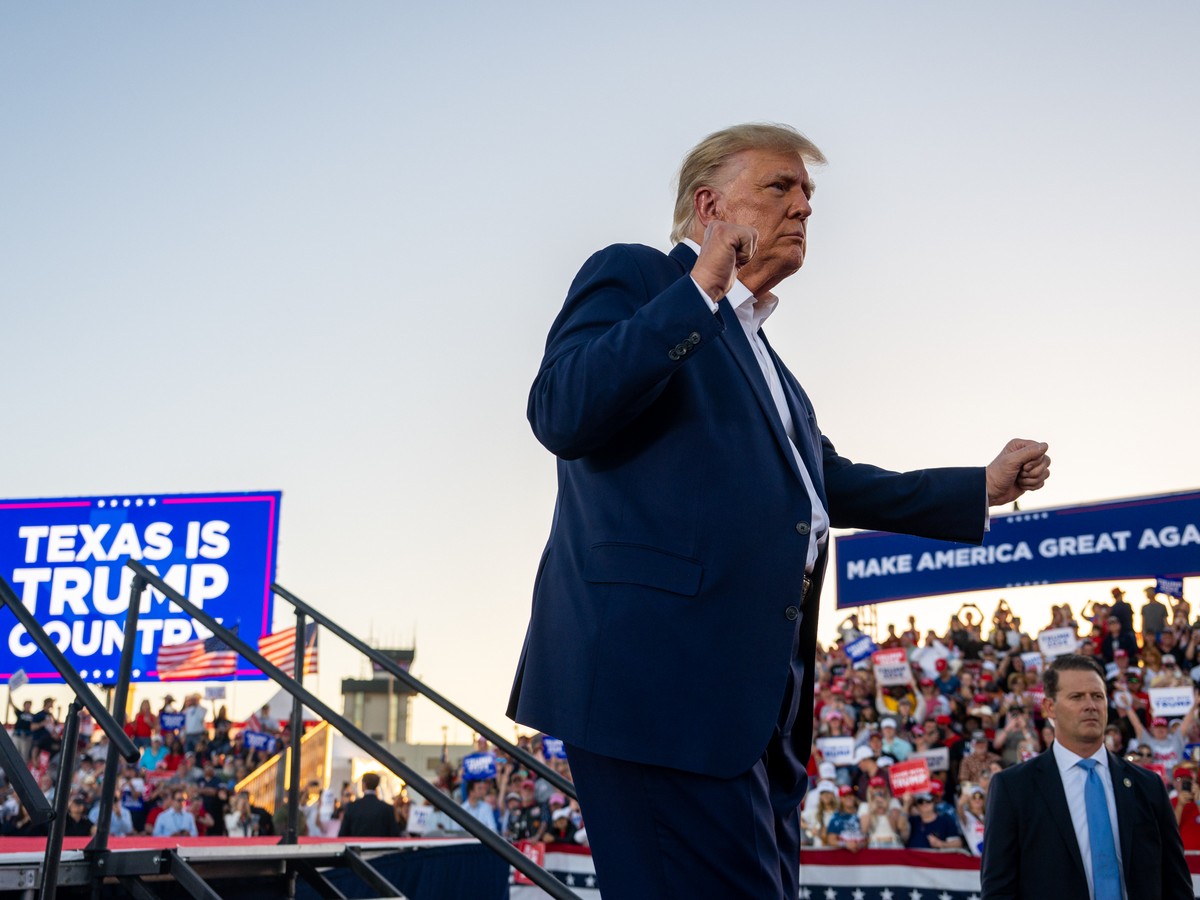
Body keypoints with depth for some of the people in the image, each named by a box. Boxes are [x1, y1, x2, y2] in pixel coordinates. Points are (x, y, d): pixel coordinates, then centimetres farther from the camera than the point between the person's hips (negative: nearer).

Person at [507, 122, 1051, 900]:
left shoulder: (758, 352, 27)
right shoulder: (632, 275, 3)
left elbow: (831, 484, 35)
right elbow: (562, 416, -15)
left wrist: (985, 487, 35)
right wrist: (702, 288, -17)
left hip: (755, 687, 9)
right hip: (662, 668, -9)